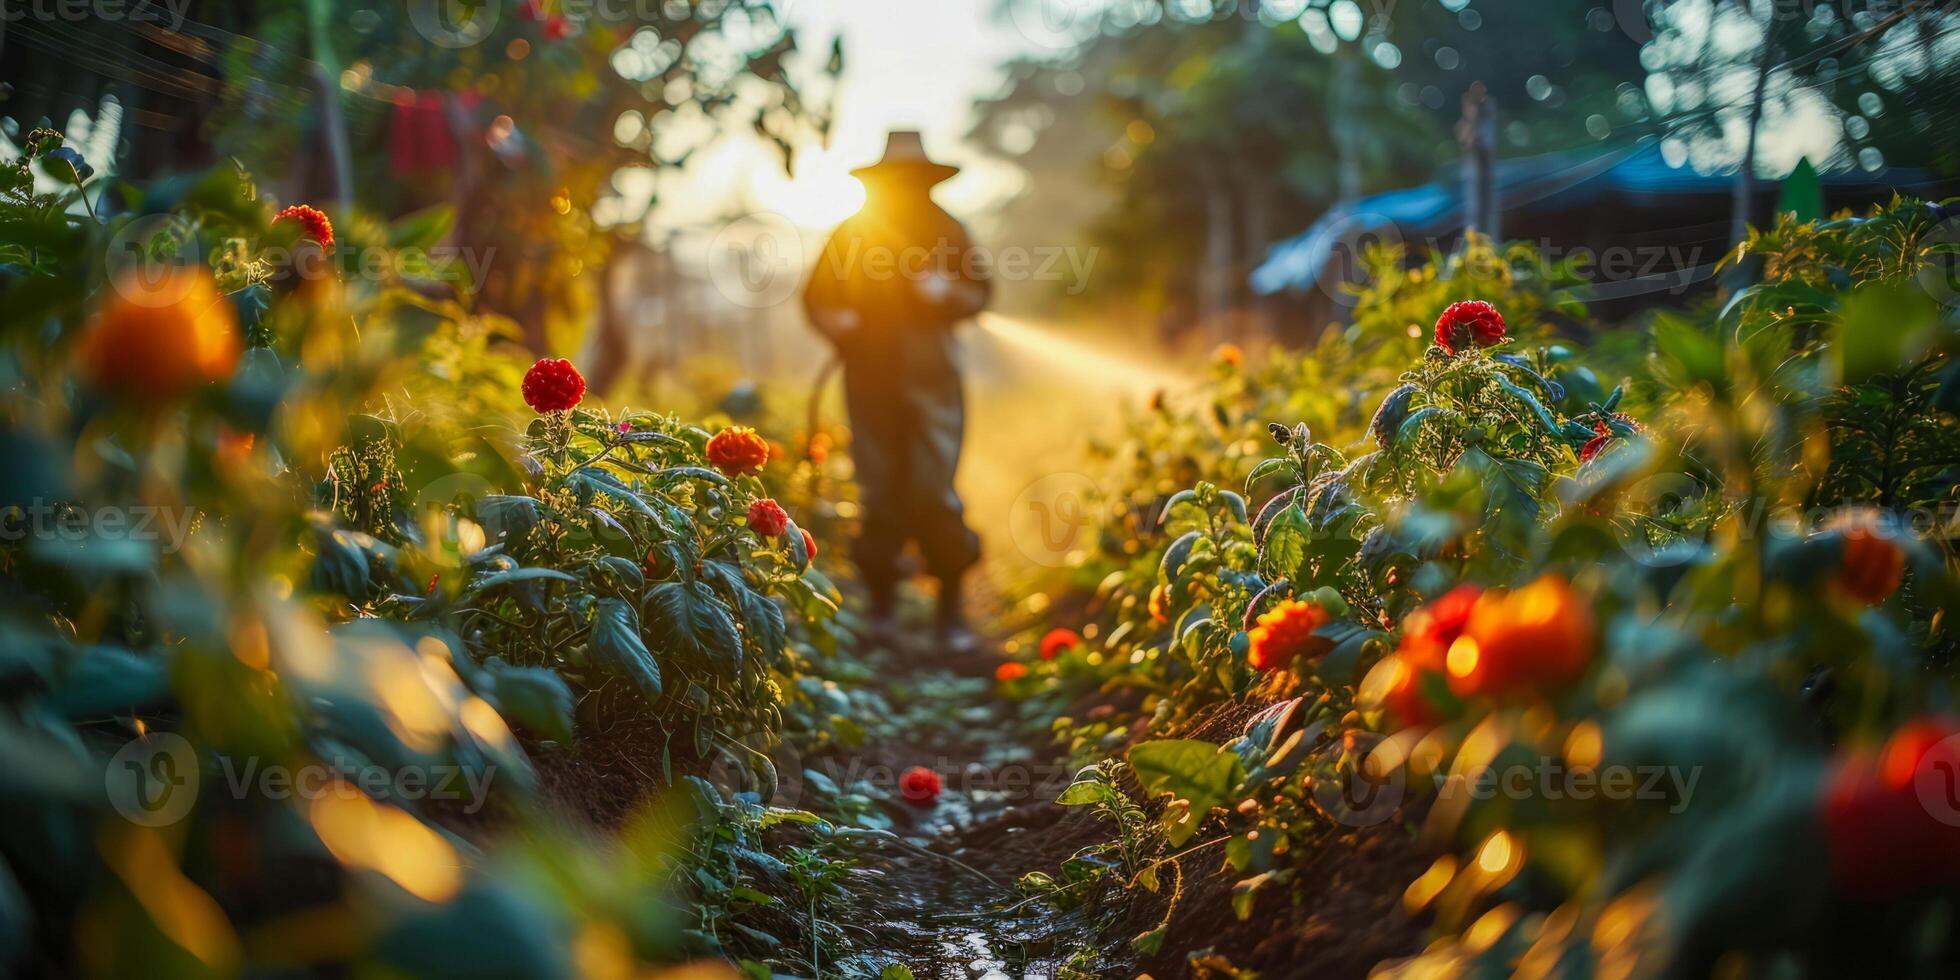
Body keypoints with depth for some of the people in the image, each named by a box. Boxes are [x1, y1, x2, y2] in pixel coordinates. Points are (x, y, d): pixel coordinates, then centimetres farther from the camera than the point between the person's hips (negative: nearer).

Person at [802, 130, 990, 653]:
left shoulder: (946, 230, 8)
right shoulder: (853, 233, 9)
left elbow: (980, 291, 11)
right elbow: (816, 296, 13)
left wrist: (948, 291, -10)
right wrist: (836, 321, -8)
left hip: (931, 380, -1)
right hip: (870, 379, 1)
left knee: (934, 493, -9)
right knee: (879, 495, 2)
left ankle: (950, 609, 3)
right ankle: (883, 603, 14)